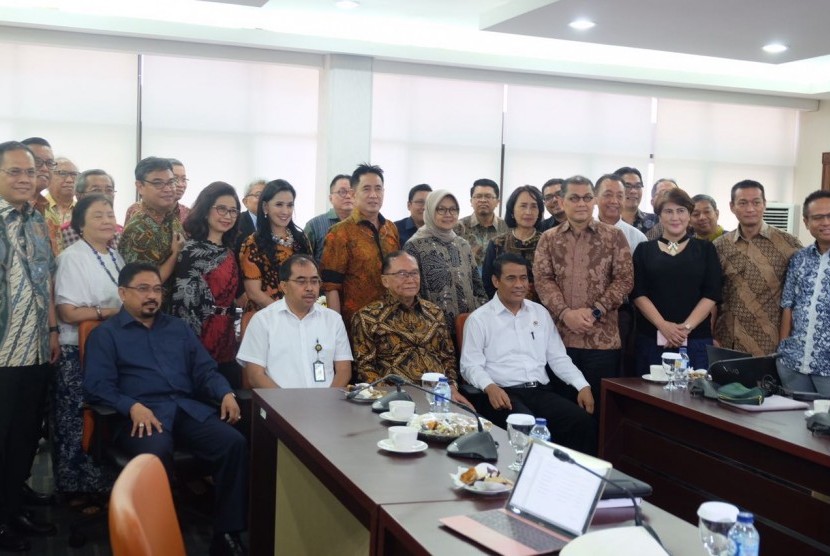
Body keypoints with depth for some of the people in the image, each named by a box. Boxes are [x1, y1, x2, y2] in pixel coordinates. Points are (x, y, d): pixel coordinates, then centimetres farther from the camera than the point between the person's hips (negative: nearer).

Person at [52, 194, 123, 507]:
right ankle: (78, 487, 13)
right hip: (79, 354, -7)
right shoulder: (72, 258, -12)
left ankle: (103, 481, 24)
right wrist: (113, 312, -19)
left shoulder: (115, 256, 12)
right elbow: (68, 313, -19)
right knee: (80, 421, 1)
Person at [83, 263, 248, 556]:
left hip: (188, 409, 4)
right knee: (157, 452, -39)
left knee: (235, 442, -24)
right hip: (141, 415, -4)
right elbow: (97, 386, -3)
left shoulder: (178, 327, 25)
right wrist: (133, 407, -21)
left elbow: (205, 370, 19)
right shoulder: (105, 334, 10)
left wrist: (226, 393, -2)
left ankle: (227, 532, -16)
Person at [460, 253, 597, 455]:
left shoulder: (540, 313, 19)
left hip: (541, 392, 5)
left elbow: (557, 357, 18)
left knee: (584, 422, -22)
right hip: (503, 395, -4)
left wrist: (582, 386, 4)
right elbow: (471, 366, -1)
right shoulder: (479, 319, 4)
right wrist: (490, 387, -21)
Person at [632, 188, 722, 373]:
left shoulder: (705, 249, 10)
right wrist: (663, 326, -13)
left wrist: (686, 327, -12)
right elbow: (638, 294, 0)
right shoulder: (644, 250, 10)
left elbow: (711, 294, 1)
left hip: (696, 339, 0)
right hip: (651, 338, 0)